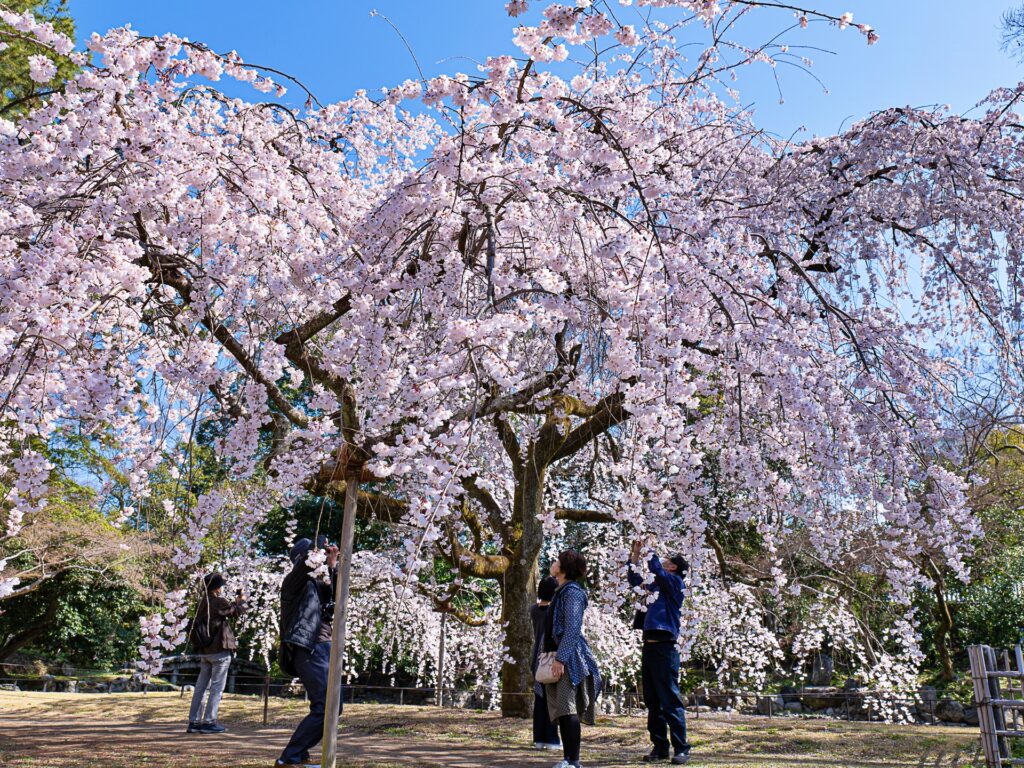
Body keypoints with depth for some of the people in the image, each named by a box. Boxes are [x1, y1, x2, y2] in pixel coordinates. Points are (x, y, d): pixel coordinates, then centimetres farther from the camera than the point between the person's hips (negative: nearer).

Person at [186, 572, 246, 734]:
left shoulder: (202, 603, 9)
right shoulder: (219, 602, -15)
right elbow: (237, 610, -3)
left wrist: (235, 600, 26)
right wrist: (241, 600, 16)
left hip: (204, 651, 8)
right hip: (220, 651, -8)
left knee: (201, 686, 12)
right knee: (217, 687, -1)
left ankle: (194, 721, 15)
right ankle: (209, 721, -1)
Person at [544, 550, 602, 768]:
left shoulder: (572, 592, -11)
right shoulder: (560, 592, 19)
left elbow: (572, 628, -19)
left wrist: (560, 658, -23)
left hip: (570, 658, -10)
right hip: (559, 657, 10)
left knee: (567, 709, -11)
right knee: (560, 710, 10)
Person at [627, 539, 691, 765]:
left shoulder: (676, 583, -1)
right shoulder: (657, 586, 19)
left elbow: (655, 568, -15)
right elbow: (635, 579, 30)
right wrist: (635, 553, 25)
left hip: (665, 647, -8)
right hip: (649, 646, 8)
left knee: (670, 701, -7)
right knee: (652, 702, 9)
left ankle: (681, 749, -3)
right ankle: (660, 747, 15)